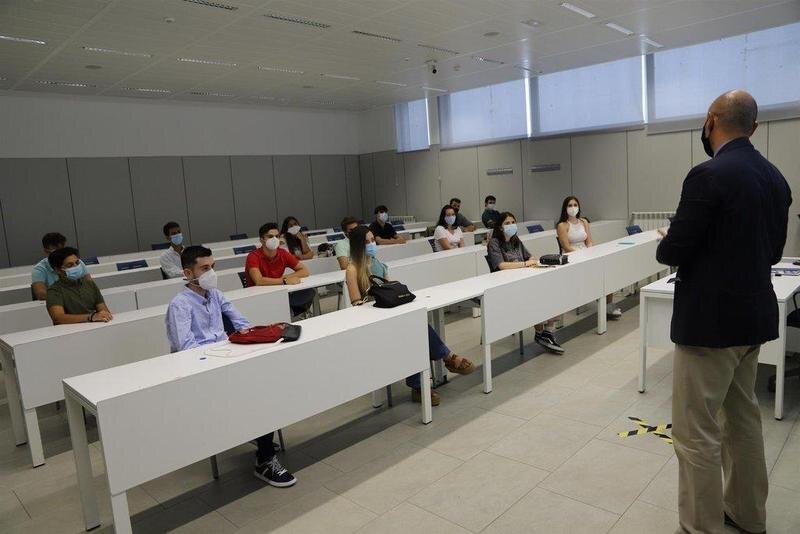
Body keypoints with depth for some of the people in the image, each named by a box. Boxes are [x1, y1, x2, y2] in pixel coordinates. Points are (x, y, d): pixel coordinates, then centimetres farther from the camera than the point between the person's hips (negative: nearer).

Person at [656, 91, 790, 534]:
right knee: (744, 418, 22)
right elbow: (773, 251, 15)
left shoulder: (709, 175, -19)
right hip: (753, 316, 9)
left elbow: (673, 251, -18)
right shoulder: (775, 177, 7)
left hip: (710, 321, -9)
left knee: (696, 434, 1)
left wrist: (664, 243, 3)